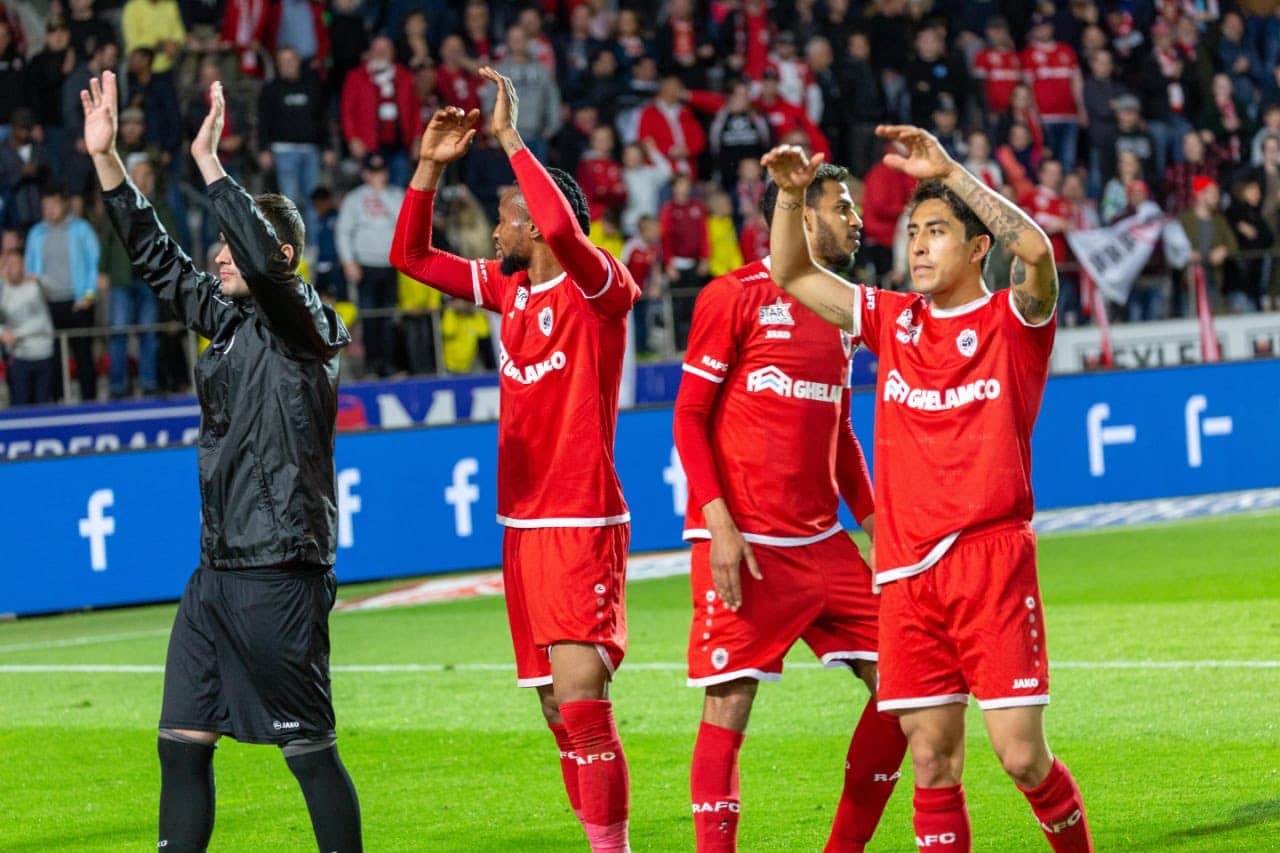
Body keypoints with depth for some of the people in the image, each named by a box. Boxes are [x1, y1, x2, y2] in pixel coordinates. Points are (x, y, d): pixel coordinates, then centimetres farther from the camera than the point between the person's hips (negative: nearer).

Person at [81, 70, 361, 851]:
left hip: (281, 574, -8)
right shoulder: (229, 319, 14)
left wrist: (209, 161, -25)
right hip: (218, 572, 8)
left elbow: (267, 260, -27)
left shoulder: (304, 325, -8)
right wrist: (106, 156, 12)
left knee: (310, 750, -3)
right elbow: (157, 255, 18)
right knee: (182, 743, 6)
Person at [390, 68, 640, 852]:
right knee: (558, 707, 10)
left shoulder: (602, 288, -10)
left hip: (584, 525, -8)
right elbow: (411, 256, 17)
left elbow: (564, 226, -31)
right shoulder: (509, 288, 11)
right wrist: (431, 165, 5)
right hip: (524, 523, 8)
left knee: (583, 699, -16)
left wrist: (509, 134, -22)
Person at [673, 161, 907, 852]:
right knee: (729, 705, -7)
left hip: (823, 544, 7)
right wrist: (718, 522, -16)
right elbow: (690, 416, -6)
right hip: (748, 547, -7)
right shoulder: (734, 296, -5)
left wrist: (873, 524, 13)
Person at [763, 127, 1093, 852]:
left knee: (1022, 755, -7)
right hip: (908, 574, 4)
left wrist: (948, 172, -25)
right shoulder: (894, 321, 13)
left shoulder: (1013, 319, -1)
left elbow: (1037, 249, -22)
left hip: (993, 564, -4)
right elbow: (793, 276, 15)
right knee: (932, 762, 2)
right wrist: (791, 195, -2)